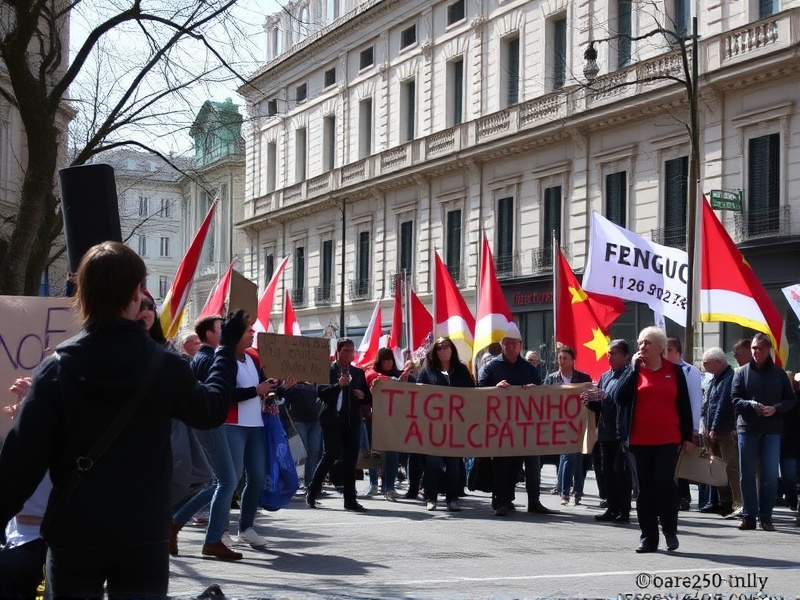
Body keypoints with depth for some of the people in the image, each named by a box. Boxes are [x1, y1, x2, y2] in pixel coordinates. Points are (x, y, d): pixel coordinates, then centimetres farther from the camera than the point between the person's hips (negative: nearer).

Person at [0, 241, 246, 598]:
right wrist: (227, 349, 26)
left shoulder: (57, 369, -7)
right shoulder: (165, 367, -5)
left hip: (73, 535, 0)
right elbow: (212, 410, 14)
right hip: (144, 536, 1)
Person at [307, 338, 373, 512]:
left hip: (352, 421, 5)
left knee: (351, 460, 3)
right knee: (330, 455, -8)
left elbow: (368, 398, 17)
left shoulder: (358, 373, 14)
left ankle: (350, 500, 5)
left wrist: (363, 396, -5)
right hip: (332, 419, -5)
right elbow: (320, 392, -11)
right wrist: (338, 385, -22)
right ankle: (311, 494, 5)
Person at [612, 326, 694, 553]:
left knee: (664, 482, -13)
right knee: (645, 488, 5)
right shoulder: (635, 371, 8)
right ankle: (648, 537, 12)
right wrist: (634, 369, -10)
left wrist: (687, 436, 5)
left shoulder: (674, 371, 5)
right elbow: (619, 399, -6)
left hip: (668, 440, -2)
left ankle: (670, 530, 7)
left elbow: (684, 405, 7)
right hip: (640, 440, 2)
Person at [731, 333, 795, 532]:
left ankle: (766, 516, 7)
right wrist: (752, 405, -17)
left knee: (770, 475, -2)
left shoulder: (779, 373, 6)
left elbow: (790, 399, 7)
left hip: (772, 429, 0)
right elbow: (735, 399, 1)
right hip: (747, 429, 0)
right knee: (747, 474, 4)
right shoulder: (742, 372, 5)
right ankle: (749, 516, 11)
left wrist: (775, 408, -11)